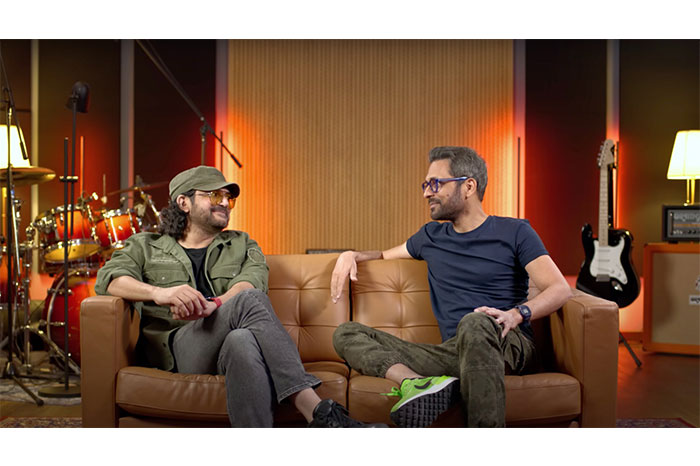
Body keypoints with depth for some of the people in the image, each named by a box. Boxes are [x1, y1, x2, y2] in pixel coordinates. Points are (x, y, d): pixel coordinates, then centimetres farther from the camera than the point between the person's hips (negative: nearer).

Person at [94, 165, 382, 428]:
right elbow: (108, 278, 2)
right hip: (177, 348, -2)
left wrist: (213, 304, -21)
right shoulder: (145, 247, 22)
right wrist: (160, 293, -20)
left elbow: (253, 281, 3)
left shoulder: (242, 245, 25)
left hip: (231, 347, 2)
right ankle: (317, 411, -42)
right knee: (249, 301, -32)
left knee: (243, 341, -37)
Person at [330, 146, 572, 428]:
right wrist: (352, 255, 17)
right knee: (347, 334, -9)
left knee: (474, 324, -41)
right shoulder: (431, 236, 22)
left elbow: (560, 289, -3)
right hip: (453, 351, 5)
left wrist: (517, 313, -22)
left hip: (509, 345, -4)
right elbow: (387, 255, 39)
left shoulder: (514, 232, 7)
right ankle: (415, 383, -37)